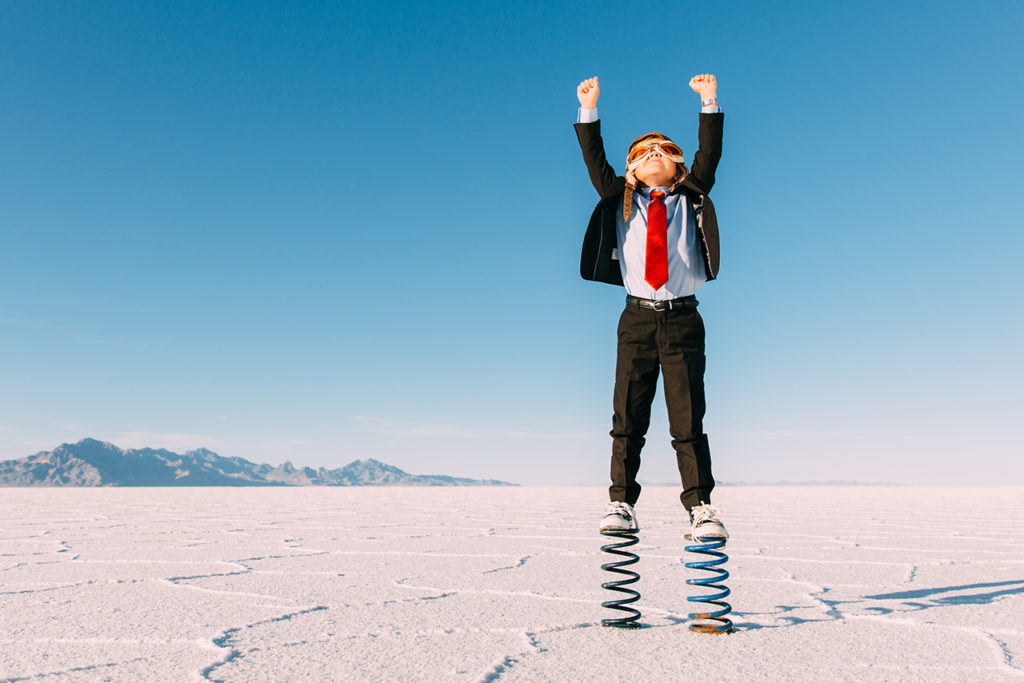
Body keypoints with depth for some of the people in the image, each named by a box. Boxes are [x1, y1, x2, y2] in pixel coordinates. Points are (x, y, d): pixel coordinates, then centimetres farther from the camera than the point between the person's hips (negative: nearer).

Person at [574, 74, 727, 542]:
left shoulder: (690, 200, 16)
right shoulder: (621, 201, 15)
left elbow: (708, 156, 6)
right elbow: (595, 163, 7)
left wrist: (709, 103, 1)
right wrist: (588, 111, 0)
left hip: (683, 317, 0)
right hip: (637, 316, 1)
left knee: (688, 418, -3)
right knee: (628, 416, 1)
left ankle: (700, 507, 1)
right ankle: (621, 503, 8)